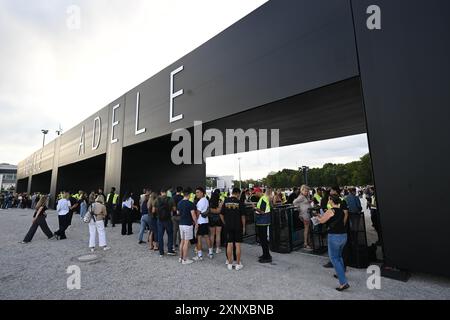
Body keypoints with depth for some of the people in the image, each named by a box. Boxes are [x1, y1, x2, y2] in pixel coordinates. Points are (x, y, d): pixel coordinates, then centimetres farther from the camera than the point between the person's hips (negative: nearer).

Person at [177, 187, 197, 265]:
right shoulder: (190, 204, -17)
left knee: (182, 241, 16)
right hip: (188, 224, -7)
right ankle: (185, 259, 8)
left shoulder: (179, 203, 5)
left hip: (181, 224, 7)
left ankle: (181, 257, 24)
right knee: (186, 242, 0)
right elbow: (193, 215, -17)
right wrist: (196, 223, -4)